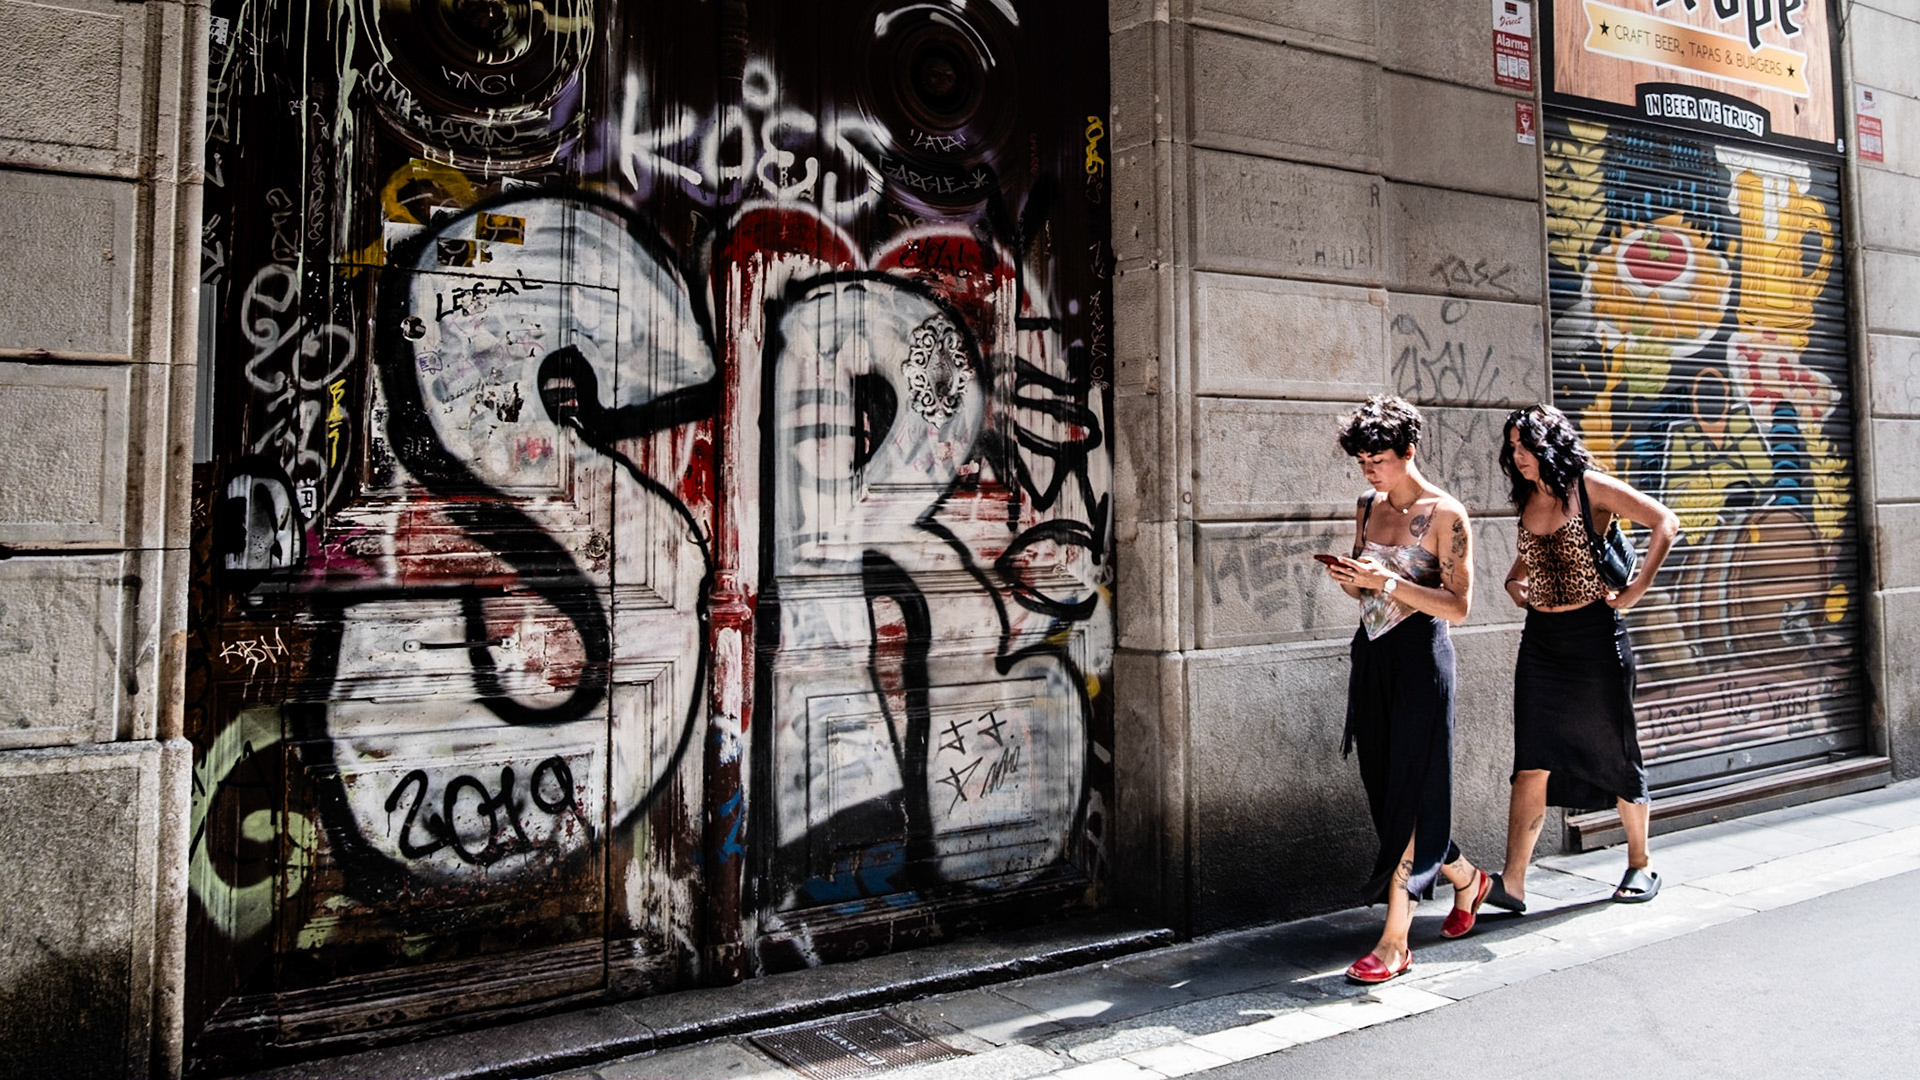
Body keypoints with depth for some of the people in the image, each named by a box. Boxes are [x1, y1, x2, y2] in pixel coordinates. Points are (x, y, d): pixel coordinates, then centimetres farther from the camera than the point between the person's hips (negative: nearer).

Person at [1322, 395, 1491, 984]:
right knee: (1384, 790, 12)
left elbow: (1458, 604, -13)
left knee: (1407, 795, -6)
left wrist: (1388, 581, -21)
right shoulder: (1367, 508, 11)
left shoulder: (1445, 514, -9)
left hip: (1420, 658, -7)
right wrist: (1348, 579, -4)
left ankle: (1394, 942, -1)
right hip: (1371, 655, 7)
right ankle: (1465, 878, 37)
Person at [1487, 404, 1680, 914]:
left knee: (1616, 754, 9)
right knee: (1532, 762, -2)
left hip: (1595, 635, -4)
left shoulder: (1591, 487, -8)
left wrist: (1635, 591, -13)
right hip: (1541, 640, 5)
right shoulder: (1527, 499, 9)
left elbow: (1665, 523, -11)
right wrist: (1513, 581, 7)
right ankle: (1512, 881, -5)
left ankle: (1640, 866, 28)